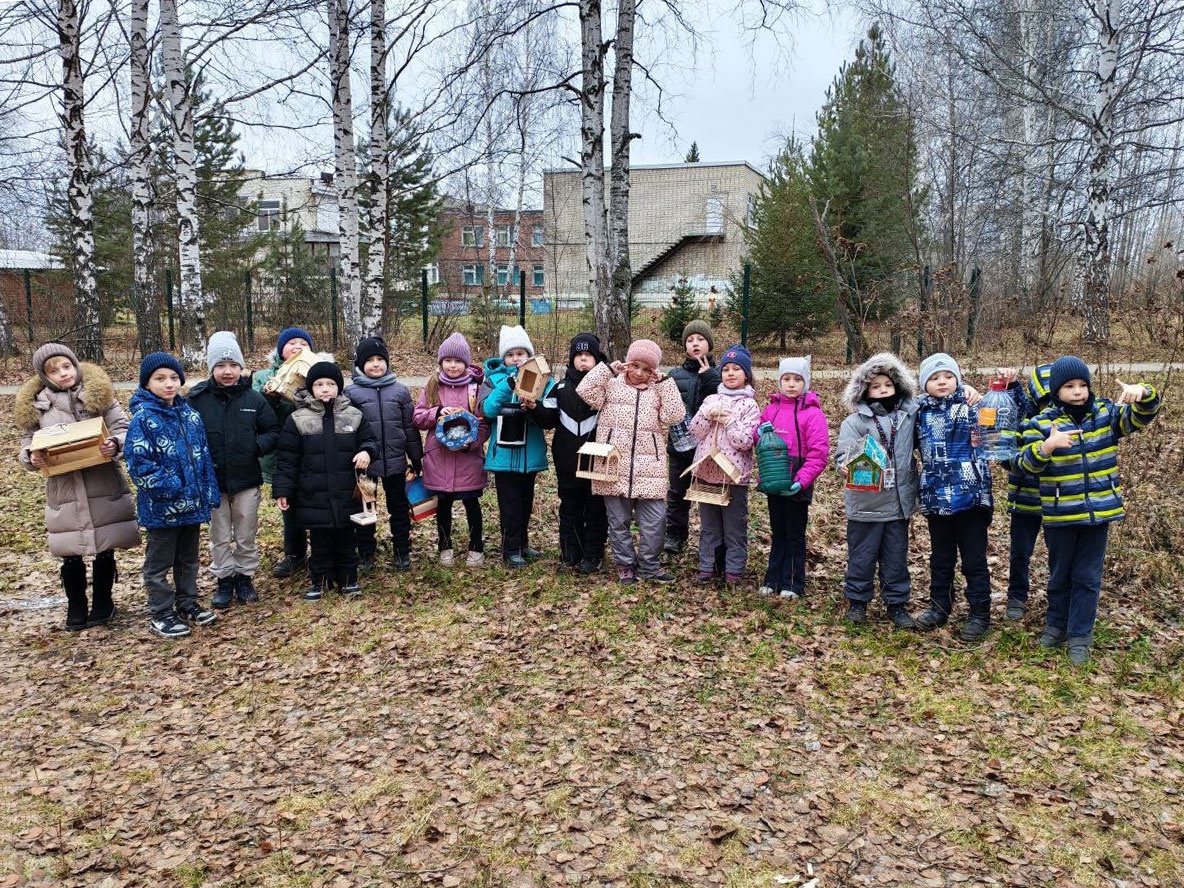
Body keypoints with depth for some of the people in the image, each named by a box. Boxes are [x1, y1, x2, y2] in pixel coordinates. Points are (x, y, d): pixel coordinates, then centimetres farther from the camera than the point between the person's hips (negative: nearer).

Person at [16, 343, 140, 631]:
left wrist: (115, 444, -24)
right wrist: (32, 458, -14)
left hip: (104, 487, -1)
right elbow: (27, 445, 9)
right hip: (64, 490, 1)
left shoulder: (99, 394, 0)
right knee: (71, 554, 6)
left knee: (104, 549, 9)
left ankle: (102, 603, 27)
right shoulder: (33, 405, 4)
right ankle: (76, 608, 24)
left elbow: (122, 428, -2)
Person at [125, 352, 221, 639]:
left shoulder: (190, 414, 6)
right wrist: (170, 488, -21)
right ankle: (161, 614, 19)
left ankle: (187, 603, 33)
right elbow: (138, 463, -18)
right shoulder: (143, 418, -14)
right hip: (162, 506, -6)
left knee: (188, 558, 19)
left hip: (192, 502, 6)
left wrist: (210, 492, 8)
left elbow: (203, 456, 11)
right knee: (159, 563, 8)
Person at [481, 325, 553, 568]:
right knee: (510, 504, 0)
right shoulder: (494, 378, 0)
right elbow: (488, 409, -16)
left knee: (526, 501, 16)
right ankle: (511, 550, 11)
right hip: (504, 453, -2)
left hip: (530, 452, 3)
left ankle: (522, 543, 31)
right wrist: (508, 384, -26)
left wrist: (534, 407, -30)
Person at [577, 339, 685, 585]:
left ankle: (649, 566, 13)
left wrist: (665, 383, -1)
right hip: (614, 463, -1)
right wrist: (607, 369, -5)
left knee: (655, 519, -2)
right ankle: (625, 564, 20)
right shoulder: (612, 384, 7)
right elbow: (585, 392, -9)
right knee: (618, 519, 5)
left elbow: (674, 415, -1)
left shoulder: (659, 390, 14)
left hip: (648, 464, 2)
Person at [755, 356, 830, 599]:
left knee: (795, 534, 7)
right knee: (777, 532, 17)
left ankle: (793, 583, 17)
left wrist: (802, 481, -22)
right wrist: (759, 432, -9)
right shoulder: (772, 408, 6)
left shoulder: (812, 412, -12)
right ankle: (773, 579, 26)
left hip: (796, 485, -5)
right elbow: (758, 437, 16)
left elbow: (819, 453, -15)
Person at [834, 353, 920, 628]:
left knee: (896, 557, 14)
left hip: (899, 502, 3)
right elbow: (843, 455, -11)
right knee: (862, 556, 9)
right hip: (865, 503, -3)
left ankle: (897, 603, 26)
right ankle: (857, 600, 25)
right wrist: (847, 467, -34)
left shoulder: (910, 414, 4)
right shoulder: (855, 421, -7)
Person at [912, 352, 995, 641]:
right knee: (940, 558, 17)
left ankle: (979, 613, 15)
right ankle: (938, 606, 30)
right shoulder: (920, 414, 7)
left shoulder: (972, 407, -4)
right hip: (936, 499, 4)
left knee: (974, 560, 4)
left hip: (970, 497, -4)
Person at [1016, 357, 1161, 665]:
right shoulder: (1042, 422, -7)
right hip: (1060, 515, -2)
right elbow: (1027, 465, -14)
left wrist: (1143, 393, -26)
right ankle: (1056, 625, 33)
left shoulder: (1106, 412, 2)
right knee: (1060, 574, 14)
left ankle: (1079, 636, 17)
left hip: (1099, 511, 2)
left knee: (1088, 577, 8)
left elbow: (1141, 417, -5)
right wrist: (1047, 446, -34)